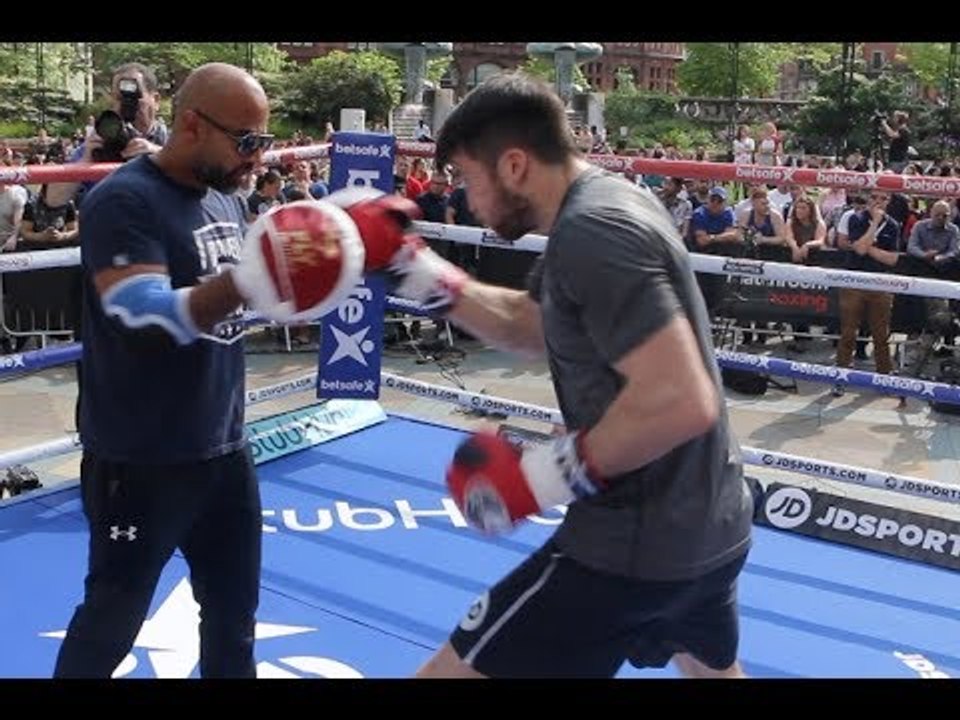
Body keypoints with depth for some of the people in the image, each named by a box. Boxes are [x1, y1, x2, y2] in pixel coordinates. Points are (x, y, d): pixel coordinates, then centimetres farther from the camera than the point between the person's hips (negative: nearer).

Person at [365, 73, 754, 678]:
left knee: (451, 670, 1)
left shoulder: (591, 231, -22)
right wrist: (427, 278, 7)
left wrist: (549, 474, -22)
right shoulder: (608, 204, 8)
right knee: (716, 671, 35)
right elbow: (528, 325, 16)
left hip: (640, 540, -10)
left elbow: (681, 401, -30)